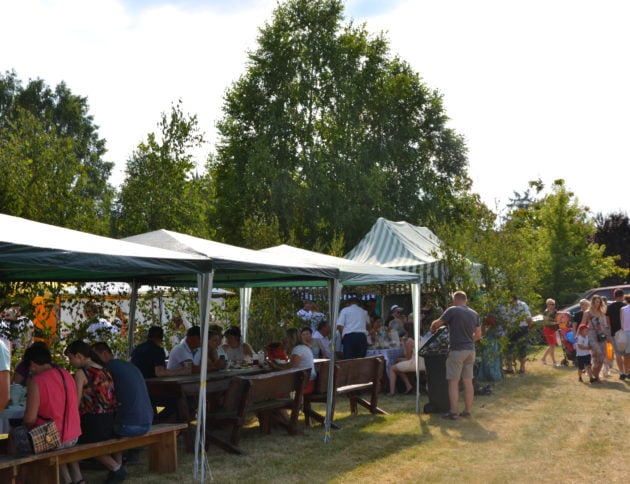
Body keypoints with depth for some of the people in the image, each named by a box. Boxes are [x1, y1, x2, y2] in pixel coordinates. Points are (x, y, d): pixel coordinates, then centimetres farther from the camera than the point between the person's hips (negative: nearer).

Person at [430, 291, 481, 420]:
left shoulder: (452, 310, -9)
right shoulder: (474, 314, 11)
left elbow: (436, 324, -5)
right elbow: (478, 335, 15)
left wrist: (433, 329, 16)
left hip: (457, 351, -6)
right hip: (470, 350, 6)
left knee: (453, 382, -2)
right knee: (468, 382, 11)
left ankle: (453, 412, -2)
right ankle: (467, 410, 16)